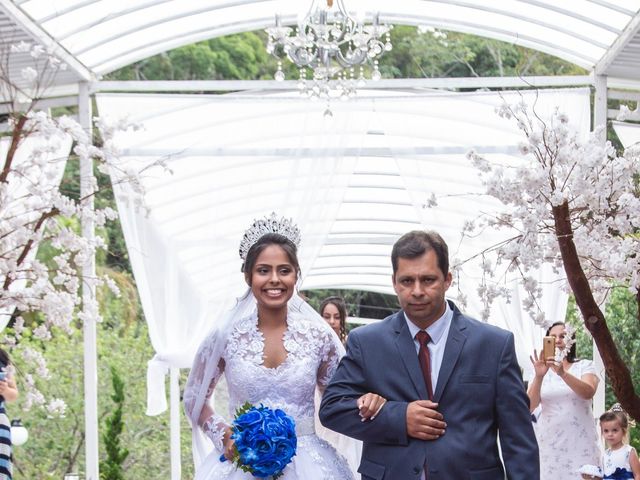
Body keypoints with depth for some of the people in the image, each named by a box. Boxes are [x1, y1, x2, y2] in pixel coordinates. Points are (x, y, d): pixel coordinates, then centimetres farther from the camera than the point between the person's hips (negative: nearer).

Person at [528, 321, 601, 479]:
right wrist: (539, 377, -22)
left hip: (580, 442, -1)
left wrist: (563, 373, -31)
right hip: (549, 443, 1)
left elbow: (588, 392, -16)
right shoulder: (541, 371, 7)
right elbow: (530, 406, -6)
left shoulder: (585, 366, 4)